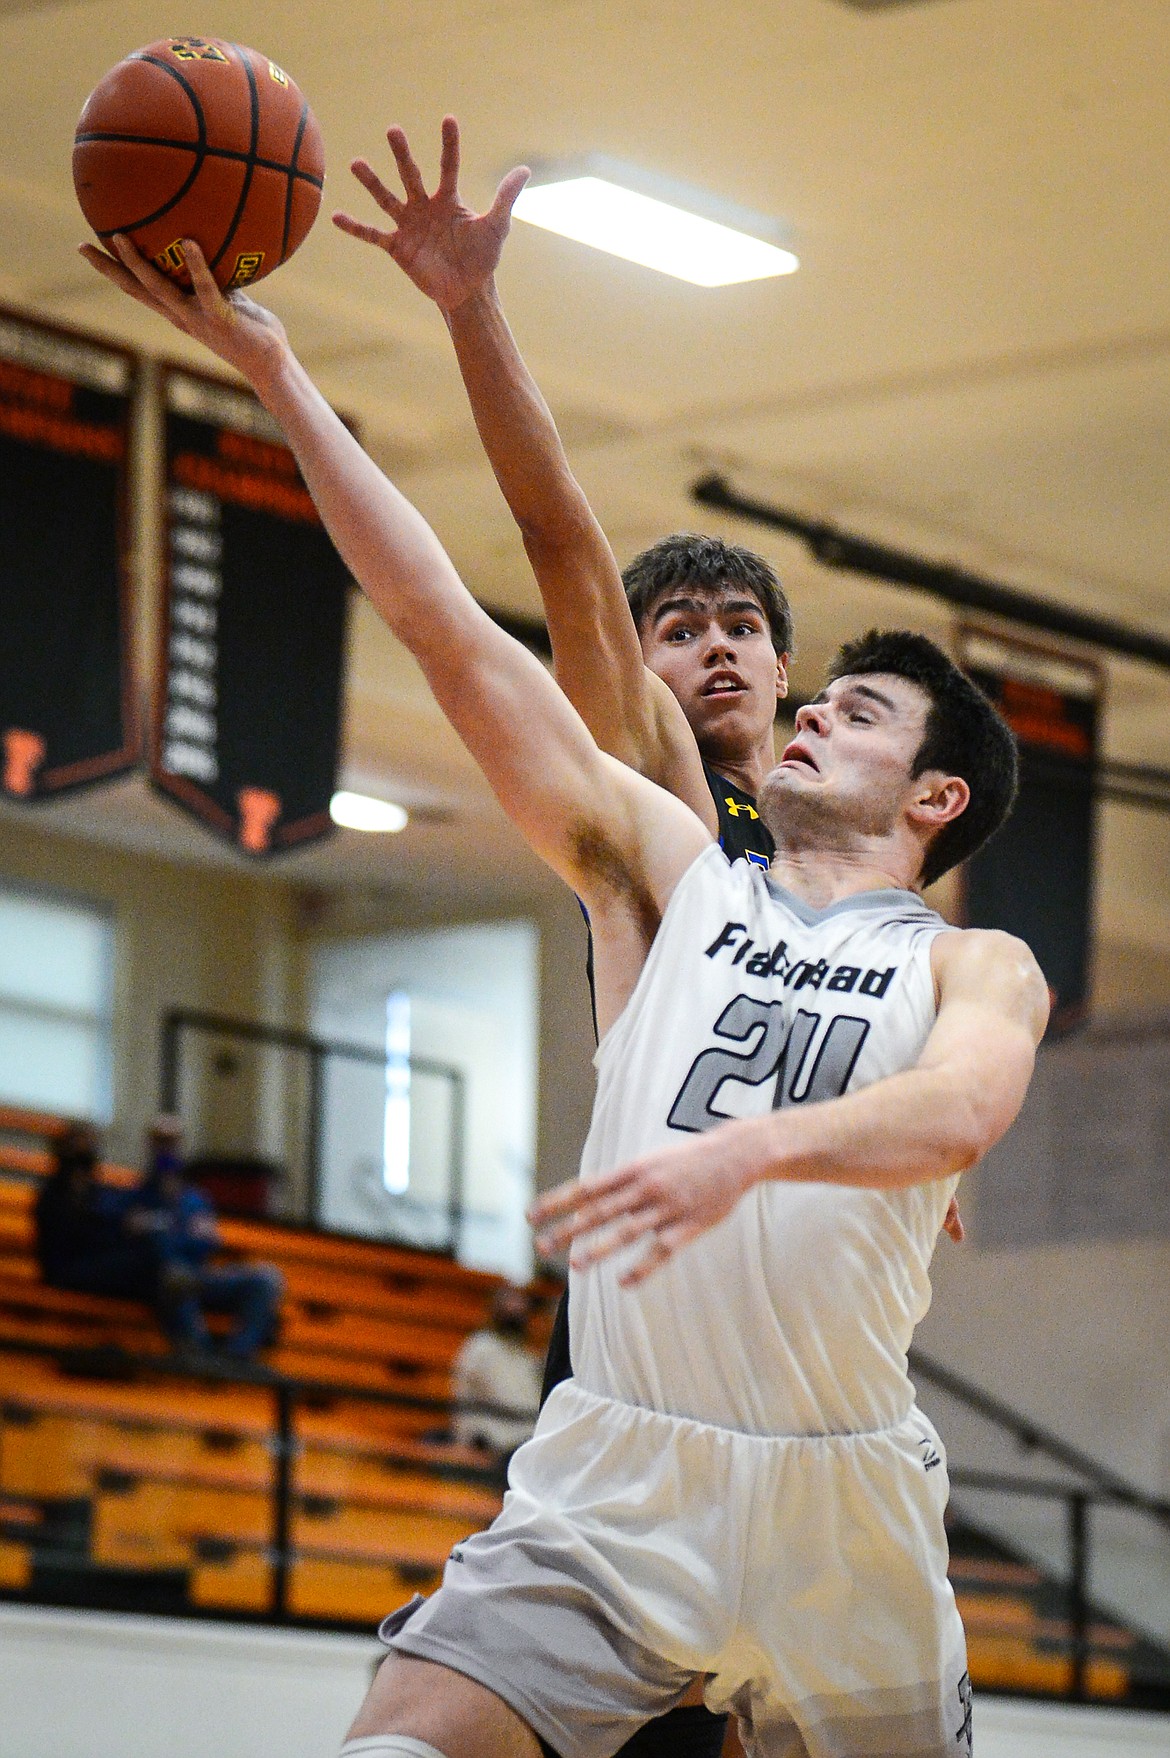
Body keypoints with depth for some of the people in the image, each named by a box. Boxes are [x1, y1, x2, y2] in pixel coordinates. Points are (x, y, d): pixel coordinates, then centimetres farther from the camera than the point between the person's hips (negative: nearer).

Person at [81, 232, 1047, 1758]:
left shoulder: (978, 972, 7)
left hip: (842, 1507, -1)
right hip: (614, 1473, 1)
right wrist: (270, 369, 3)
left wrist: (750, 1147, -37)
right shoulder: (673, 874, 13)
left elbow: (959, 1112, -17)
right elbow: (451, 633, 8)